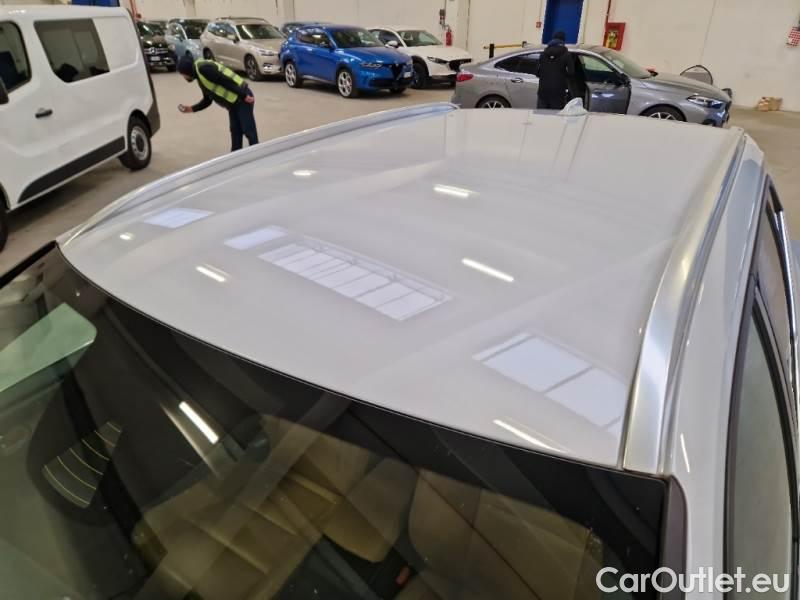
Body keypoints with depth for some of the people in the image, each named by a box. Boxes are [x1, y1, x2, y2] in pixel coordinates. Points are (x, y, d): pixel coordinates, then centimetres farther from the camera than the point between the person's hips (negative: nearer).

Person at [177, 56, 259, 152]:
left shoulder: (203, 69, -14)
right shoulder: (200, 77, 18)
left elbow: (226, 81, -21)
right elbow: (207, 100, 23)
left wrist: (244, 96, -21)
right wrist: (191, 109, 17)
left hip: (242, 98, -11)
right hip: (233, 102, 11)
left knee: (249, 131, -8)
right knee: (235, 131, 12)